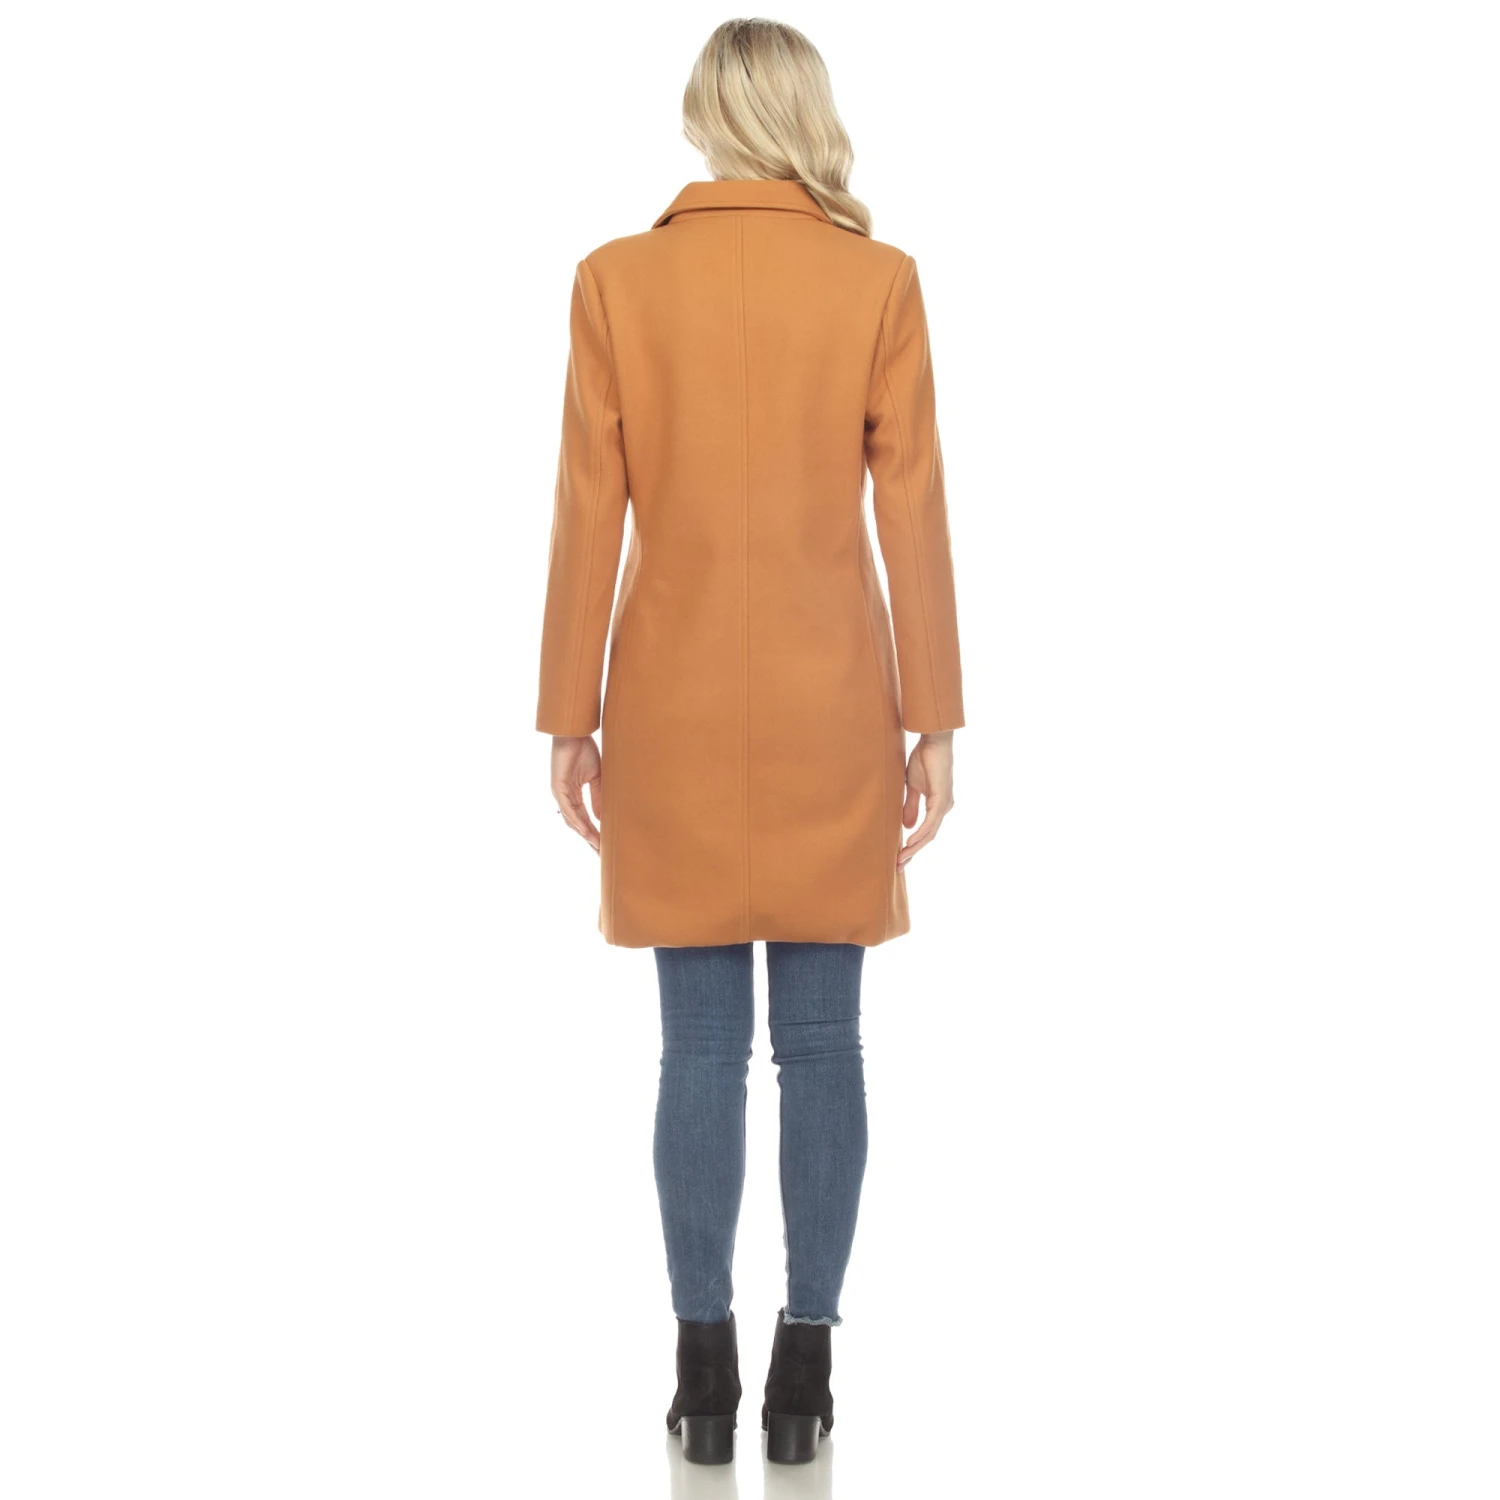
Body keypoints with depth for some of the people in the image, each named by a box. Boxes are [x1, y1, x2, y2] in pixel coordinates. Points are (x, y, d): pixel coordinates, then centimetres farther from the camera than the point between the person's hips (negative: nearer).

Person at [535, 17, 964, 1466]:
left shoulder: (617, 280, -2)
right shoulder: (879, 281, -3)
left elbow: (589, 516, -3)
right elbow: (912, 512, -3)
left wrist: (570, 719, 4)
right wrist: (932, 719, 3)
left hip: (678, 706, 0)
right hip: (831, 704, 0)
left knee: (700, 1047, 6)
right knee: (820, 1042, 6)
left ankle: (705, 1375, 11)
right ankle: (805, 1370, 11)